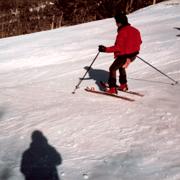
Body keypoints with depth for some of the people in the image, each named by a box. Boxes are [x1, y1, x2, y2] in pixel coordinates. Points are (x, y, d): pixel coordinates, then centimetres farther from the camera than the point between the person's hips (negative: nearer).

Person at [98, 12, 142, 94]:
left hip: (124, 55, -9)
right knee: (121, 67, 30)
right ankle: (123, 85, 34)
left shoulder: (122, 32, -21)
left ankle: (112, 89, 0)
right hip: (133, 54, 9)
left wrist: (106, 49, -25)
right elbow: (139, 42, 14)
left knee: (112, 69, 4)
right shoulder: (134, 30, 5)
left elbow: (118, 47, -26)